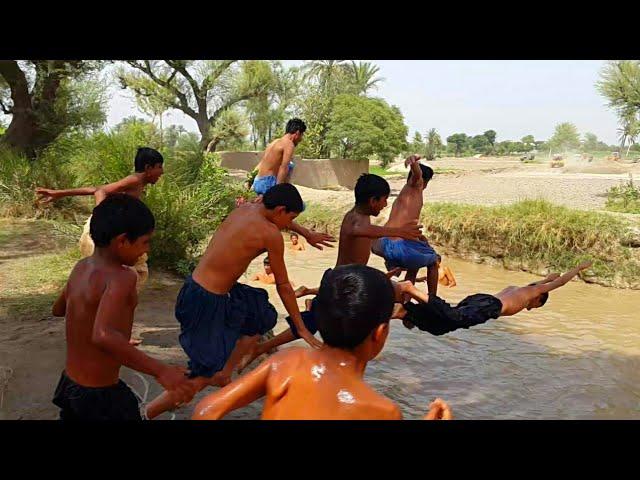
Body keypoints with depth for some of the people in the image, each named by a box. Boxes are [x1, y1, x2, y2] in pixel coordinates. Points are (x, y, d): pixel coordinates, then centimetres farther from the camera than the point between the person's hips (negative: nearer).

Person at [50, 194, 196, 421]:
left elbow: (58, 309, 17)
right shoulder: (121, 277, -25)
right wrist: (160, 370, -42)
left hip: (69, 384, 8)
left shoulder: (81, 267, -1)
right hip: (99, 395, -7)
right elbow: (103, 336, -41)